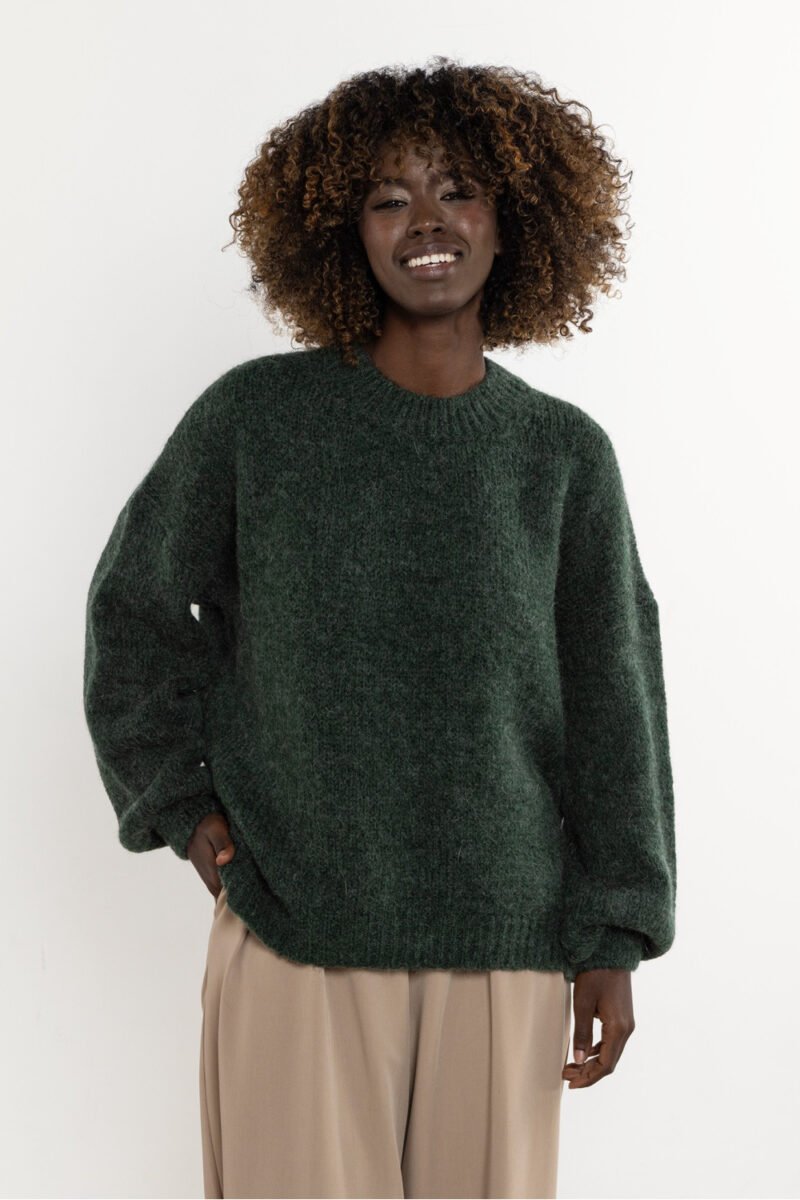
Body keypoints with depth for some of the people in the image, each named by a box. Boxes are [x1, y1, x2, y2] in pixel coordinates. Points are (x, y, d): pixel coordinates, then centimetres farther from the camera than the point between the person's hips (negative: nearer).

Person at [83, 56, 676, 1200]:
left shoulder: (566, 453, 1)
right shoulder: (256, 412, -2)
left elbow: (611, 698, 2)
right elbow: (137, 602, 10)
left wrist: (615, 936, 1)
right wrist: (181, 801, 3)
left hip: (504, 937, 1)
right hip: (292, 926, -1)